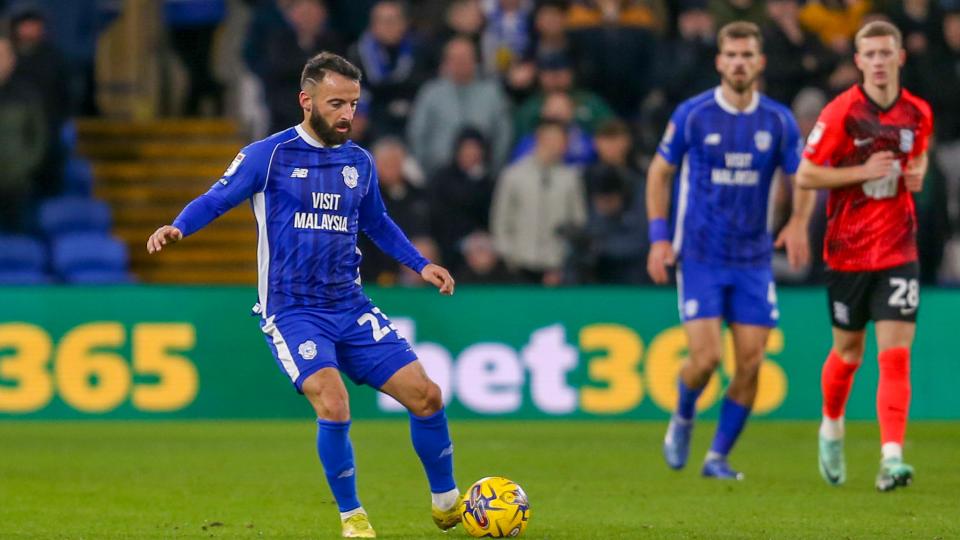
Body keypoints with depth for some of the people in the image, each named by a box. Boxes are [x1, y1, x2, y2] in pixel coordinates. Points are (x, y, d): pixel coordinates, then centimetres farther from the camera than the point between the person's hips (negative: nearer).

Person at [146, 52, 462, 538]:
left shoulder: (359, 163, 9)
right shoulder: (269, 155, -6)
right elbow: (215, 200, -2)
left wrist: (420, 264, 18)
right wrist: (177, 228, -21)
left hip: (351, 307, 5)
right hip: (292, 311, -5)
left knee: (425, 395, -1)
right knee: (333, 405, -25)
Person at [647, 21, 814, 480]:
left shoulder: (779, 121, 1)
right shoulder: (692, 114, -4)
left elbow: (803, 179, 10)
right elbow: (660, 172, 6)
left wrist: (799, 222, -10)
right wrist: (658, 237, -2)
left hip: (753, 260, 3)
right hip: (699, 256, -2)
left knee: (750, 364, -3)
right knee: (706, 357, -13)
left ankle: (718, 457, 12)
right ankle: (682, 420, 19)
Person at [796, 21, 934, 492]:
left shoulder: (918, 113, 2)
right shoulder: (841, 113, -10)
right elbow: (805, 175, -9)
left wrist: (917, 174, 1)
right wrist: (864, 171, -17)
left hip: (899, 252, 2)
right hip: (848, 252, -2)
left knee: (895, 355, -10)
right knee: (848, 352, 12)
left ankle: (891, 459, -15)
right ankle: (832, 429, 41)